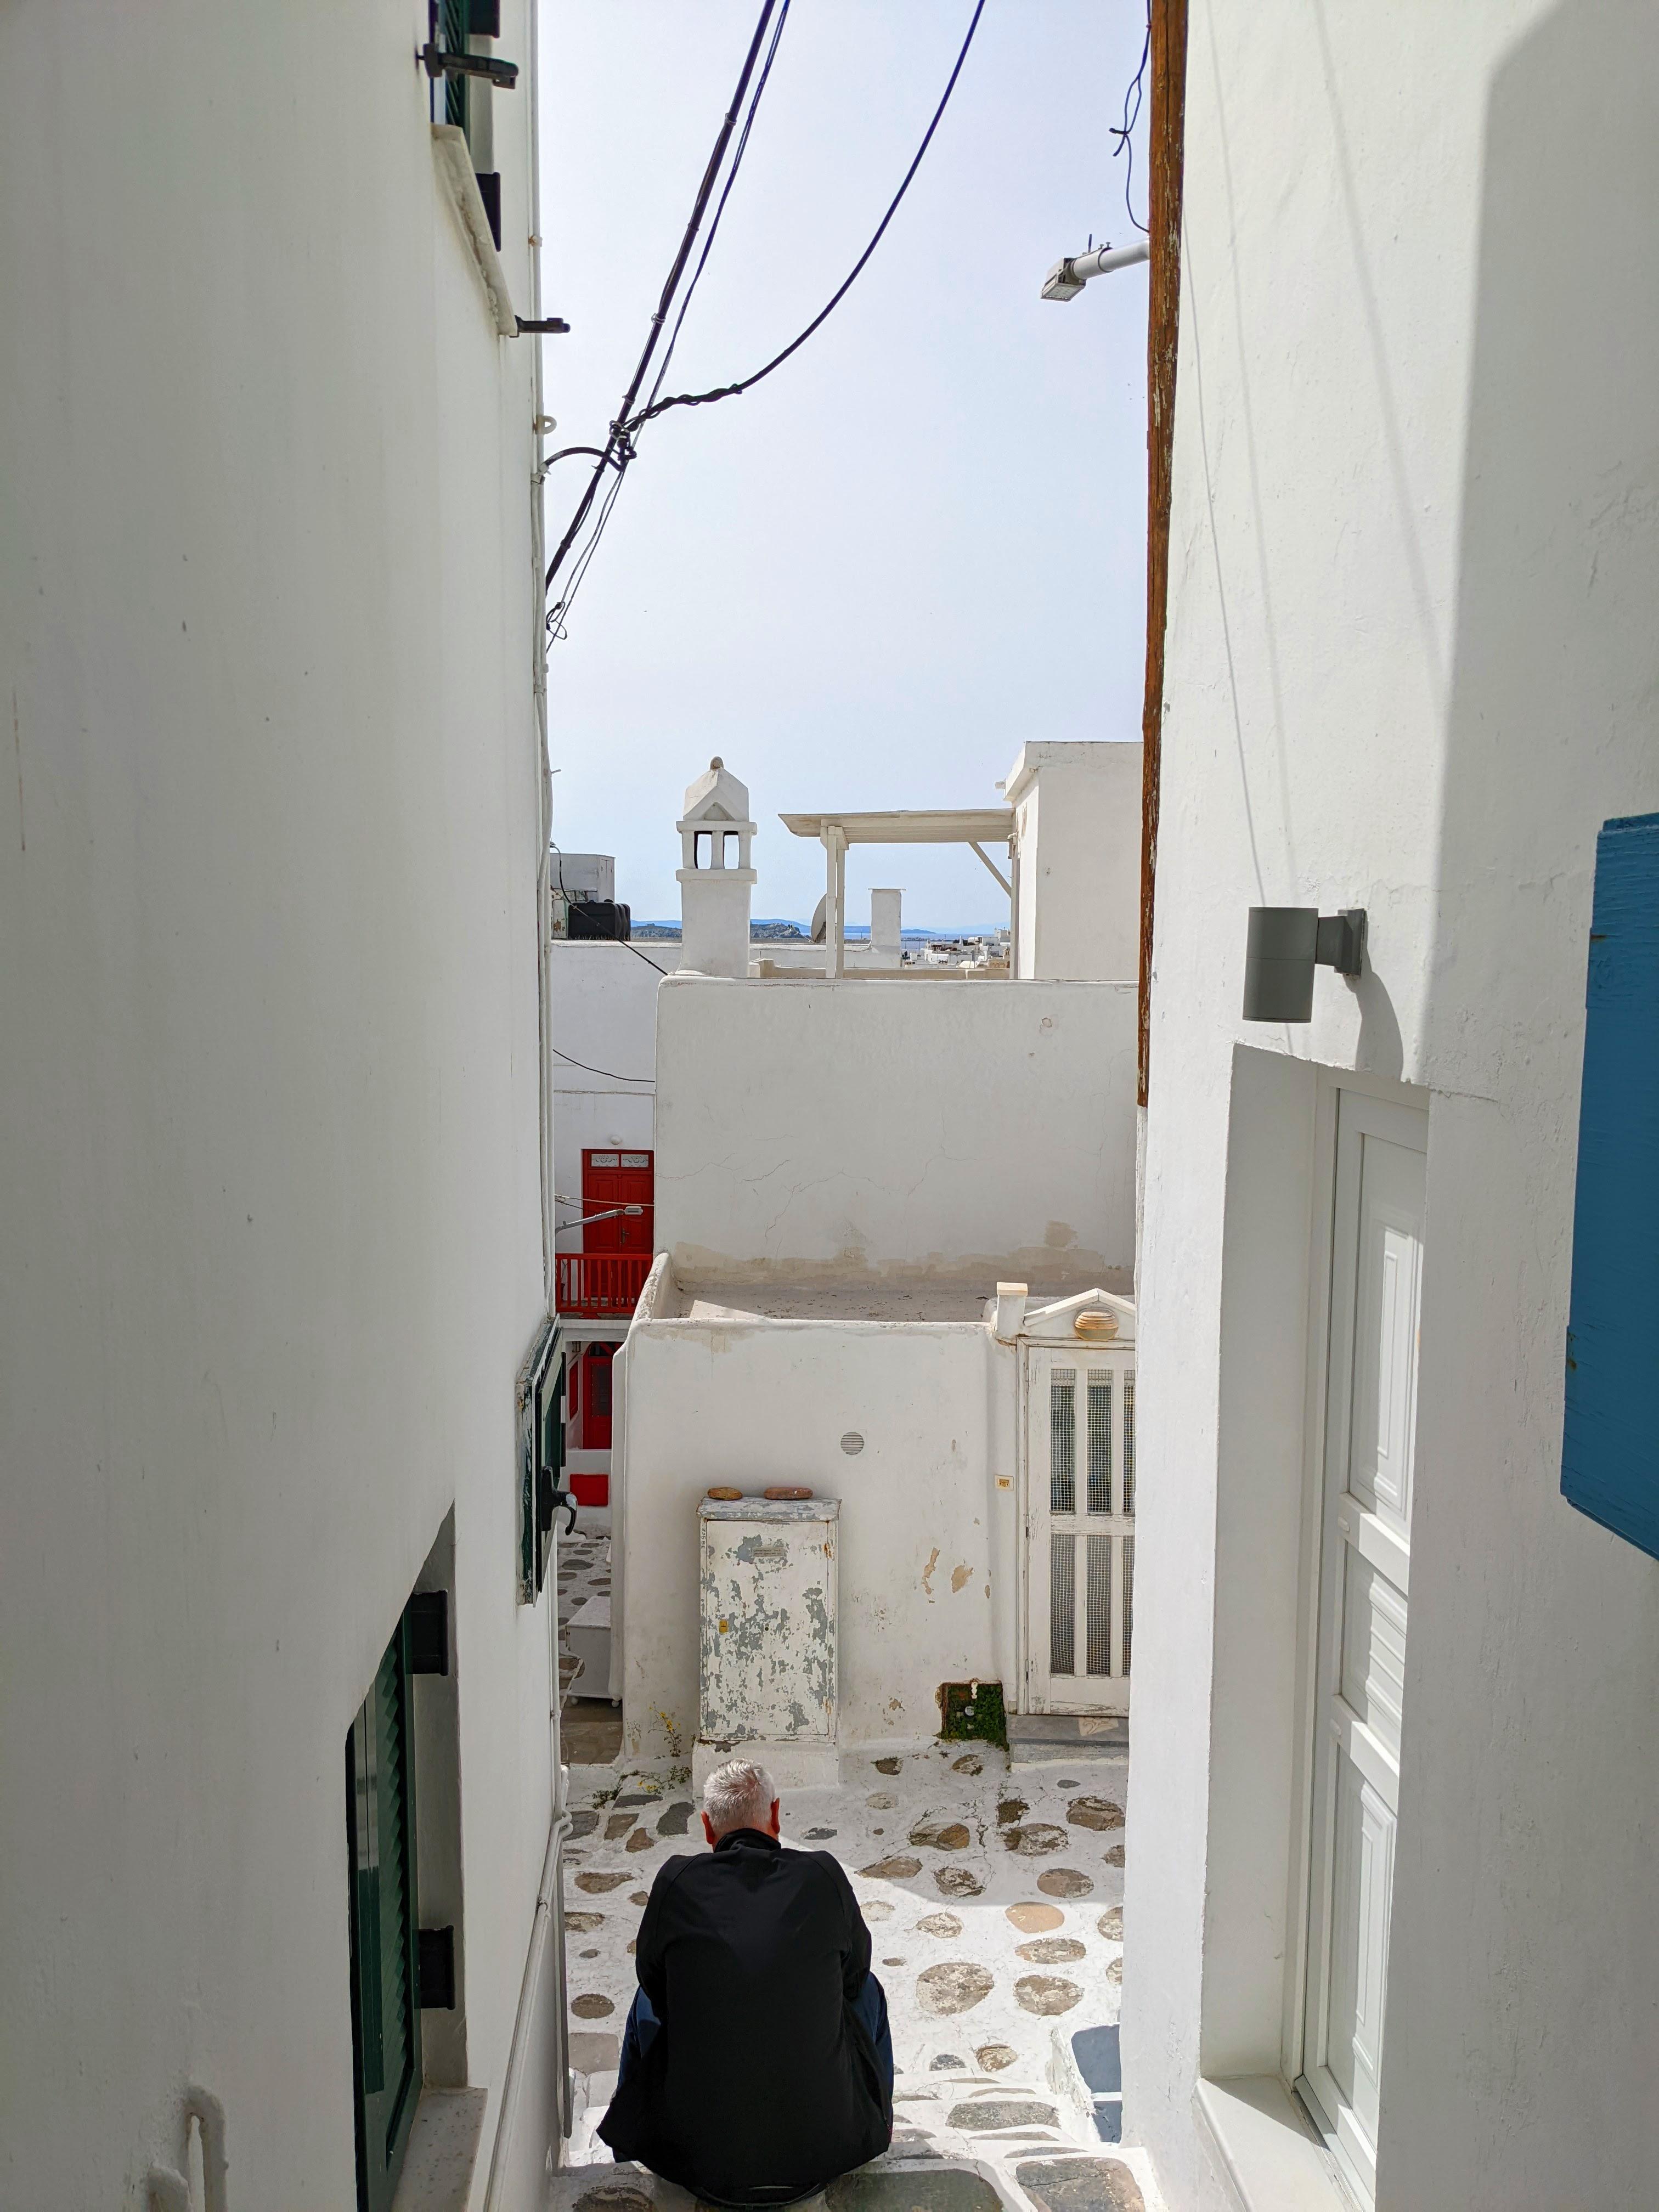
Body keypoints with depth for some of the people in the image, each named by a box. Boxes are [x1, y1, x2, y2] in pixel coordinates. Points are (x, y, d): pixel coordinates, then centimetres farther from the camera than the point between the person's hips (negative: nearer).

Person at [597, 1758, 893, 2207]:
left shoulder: (676, 1880, -9)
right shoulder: (823, 1875, -9)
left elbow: (653, 1978, 7)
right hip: (821, 2148, 0)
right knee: (867, 1989, 26)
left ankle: (629, 2157, 52)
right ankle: (877, 2125, 48)